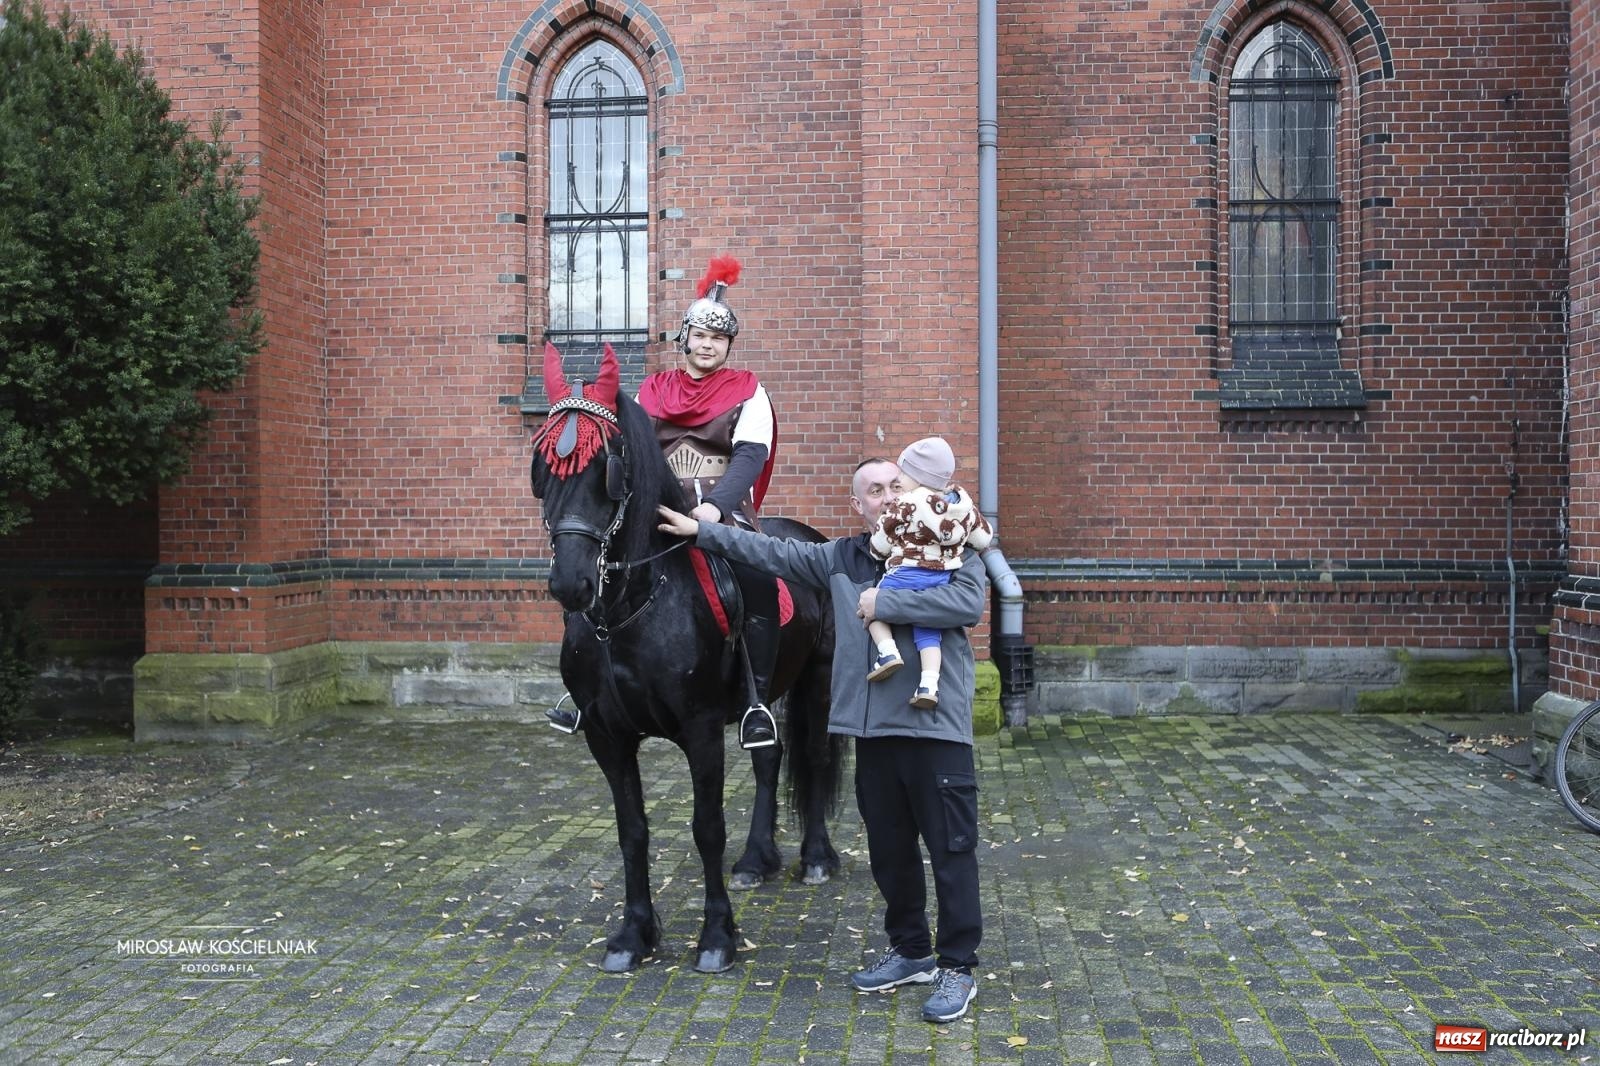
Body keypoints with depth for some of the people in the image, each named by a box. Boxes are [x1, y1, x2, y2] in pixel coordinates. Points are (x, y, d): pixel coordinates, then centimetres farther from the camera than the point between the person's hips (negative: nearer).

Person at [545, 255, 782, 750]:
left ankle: (759, 700, -20)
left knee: (759, 583, -31)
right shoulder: (653, 392, 15)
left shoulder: (747, 392, 5)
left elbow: (750, 455, -9)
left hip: (725, 510, -3)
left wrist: (714, 506, -26)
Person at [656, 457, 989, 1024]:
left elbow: (970, 601, -21)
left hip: (937, 728, -5)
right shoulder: (842, 557, 12)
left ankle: (958, 967, 15)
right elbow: (773, 552, 17)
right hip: (873, 729, 6)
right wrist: (700, 531, 16)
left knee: (951, 851, 2)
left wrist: (885, 603, -19)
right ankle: (910, 951, 32)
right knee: (888, 850, 15)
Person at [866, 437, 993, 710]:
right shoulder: (964, 504, 6)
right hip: (942, 580, 5)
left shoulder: (904, 505, -9)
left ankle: (887, 652, -7)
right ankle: (929, 685, -5)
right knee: (928, 631, 10)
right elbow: (984, 538, 15)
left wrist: (880, 554, 22)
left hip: (905, 576, -5)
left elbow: (880, 544, -1)